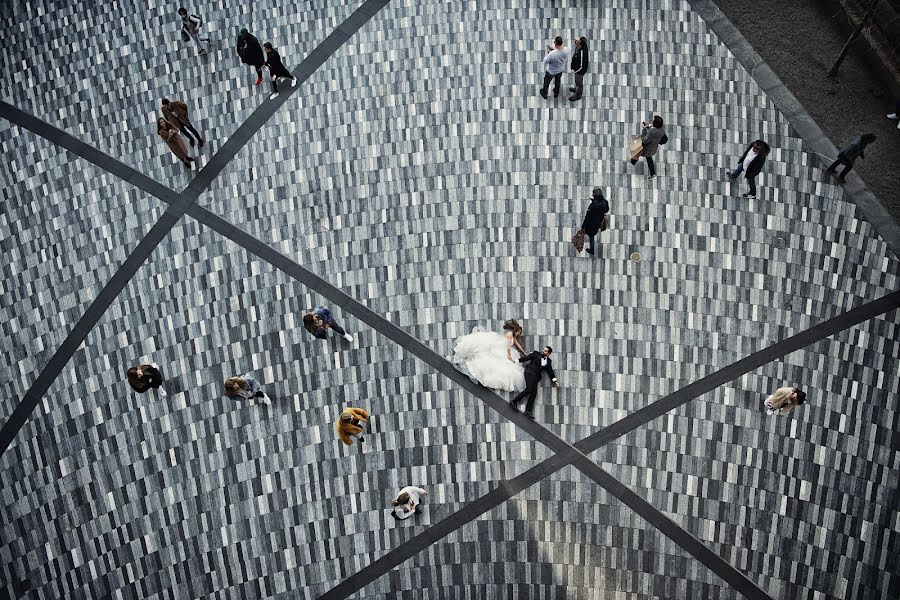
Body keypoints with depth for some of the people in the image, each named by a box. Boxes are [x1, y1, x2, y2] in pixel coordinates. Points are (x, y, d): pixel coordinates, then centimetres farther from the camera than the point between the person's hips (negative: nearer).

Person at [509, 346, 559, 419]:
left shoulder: (548, 361, 17)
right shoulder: (536, 354, 6)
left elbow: (550, 371, 21)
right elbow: (526, 358, 6)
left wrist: (555, 380, 12)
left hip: (536, 377, 5)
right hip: (530, 373, -5)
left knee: (534, 393, -5)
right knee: (528, 390, -21)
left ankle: (528, 411, -4)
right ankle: (514, 401, -12)